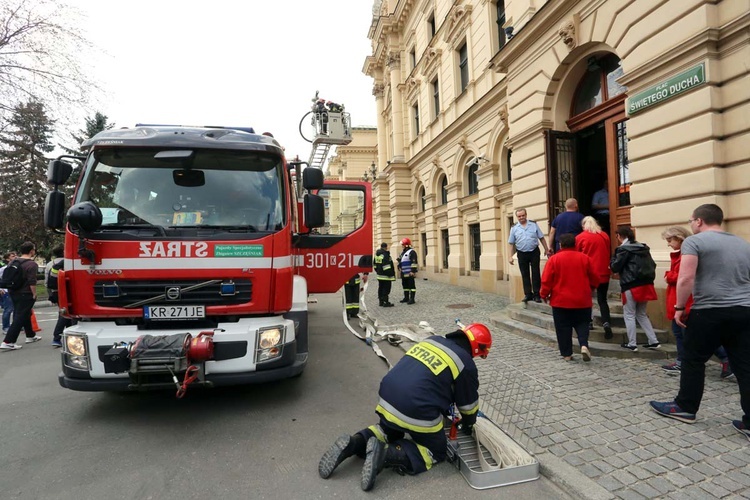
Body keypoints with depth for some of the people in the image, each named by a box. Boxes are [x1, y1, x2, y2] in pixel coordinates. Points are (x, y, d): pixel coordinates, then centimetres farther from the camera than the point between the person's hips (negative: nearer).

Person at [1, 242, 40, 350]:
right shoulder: (31, 264, -16)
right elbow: (32, 282, -20)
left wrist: (13, 289, 24)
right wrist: (34, 294, -11)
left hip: (14, 293, 9)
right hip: (25, 295, -9)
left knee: (26, 315, 21)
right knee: (20, 318, -6)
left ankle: (30, 336, 33)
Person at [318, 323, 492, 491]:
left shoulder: (432, 340, 17)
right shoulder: (466, 364, 0)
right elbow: (469, 404, 12)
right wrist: (468, 425, 35)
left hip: (387, 400, 7)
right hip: (417, 412, -6)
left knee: (389, 432, 33)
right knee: (437, 452, 16)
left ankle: (354, 443, 5)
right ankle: (386, 453, -6)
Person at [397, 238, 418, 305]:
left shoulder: (412, 252, -11)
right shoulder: (403, 252, 18)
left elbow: (414, 262, -17)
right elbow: (399, 260, 27)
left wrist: (413, 271, -21)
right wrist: (399, 267, 12)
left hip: (410, 273, -9)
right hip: (404, 273, 9)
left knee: (411, 285, -5)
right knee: (405, 285, 14)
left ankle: (412, 299, -3)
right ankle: (406, 297, 23)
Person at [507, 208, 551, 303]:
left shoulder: (534, 224, 2)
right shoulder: (514, 228, 1)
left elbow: (541, 238, 6)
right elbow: (510, 243, 2)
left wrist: (546, 250, 5)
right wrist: (510, 256, -4)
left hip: (534, 252, -1)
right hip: (522, 254, 1)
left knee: (536, 273, 2)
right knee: (525, 275, 6)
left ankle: (536, 294, 9)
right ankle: (528, 294, 15)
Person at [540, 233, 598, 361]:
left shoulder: (554, 259, -8)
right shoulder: (585, 258, 0)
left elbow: (546, 280, -8)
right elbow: (594, 279, 6)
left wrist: (544, 295, 7)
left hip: (560, 301, -2)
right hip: (582, 301, 2)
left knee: (563, 328, 7)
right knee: (582, 325, 15)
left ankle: (567, 354, 11)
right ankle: (584, 345, -6)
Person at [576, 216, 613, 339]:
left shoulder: (580, 237, -5)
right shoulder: (605, 236, 5)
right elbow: (608, 254, 16)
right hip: (603, 273, 3)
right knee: (602, 300, 7)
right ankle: (606, 322, -11)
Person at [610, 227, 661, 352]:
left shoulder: (623, 249, -10)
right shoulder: (644, 247, 13)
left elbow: (615, 267, -10)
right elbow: (652, 265, 14)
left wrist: (612, 262, 8)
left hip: (631, 286, -7)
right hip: (646, 284, 7)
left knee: (629, 315, 3)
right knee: (642, 314, 18)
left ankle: (632, 344, 5)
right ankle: (654, 341, 16)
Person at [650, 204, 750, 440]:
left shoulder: (694, 241, -6)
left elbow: (686, 278, -17)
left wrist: (679, 307, -8)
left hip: (710, 312, -6)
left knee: (693, 360, 8)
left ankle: (685, 408, 18)